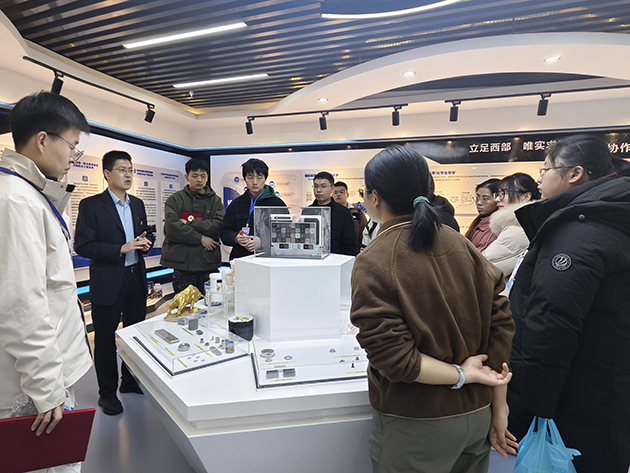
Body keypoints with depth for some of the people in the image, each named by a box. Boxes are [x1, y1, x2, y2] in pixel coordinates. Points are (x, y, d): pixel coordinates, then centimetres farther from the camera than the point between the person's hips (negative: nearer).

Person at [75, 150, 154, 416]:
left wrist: (146, 242, -4)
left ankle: (131, 382, 35)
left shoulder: (137, 204, 10)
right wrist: (121, 249, -22)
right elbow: (83, 245, -14)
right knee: (105, 338, 8)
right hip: (108, 282, -5)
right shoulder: (91, 205, -8)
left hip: (136, 278, 6)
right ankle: (107, 392, 26)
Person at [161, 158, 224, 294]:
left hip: (208, 262, 1)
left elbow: (219, 225, -6)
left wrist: (190, 223, -10)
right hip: (182, 262, -1)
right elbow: (172, 227, -7)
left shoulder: (215, 200, 11)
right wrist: (200, 238, -9)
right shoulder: (175, 199, 8)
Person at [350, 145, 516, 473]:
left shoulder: (372, 264, -20)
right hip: (477, 415, 5)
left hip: (416, 426, -5)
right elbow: (500, 324, -4)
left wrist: (461, 374, -10)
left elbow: (391, 356, -23)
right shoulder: (459, 243, -6)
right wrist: (499, 408, 3)